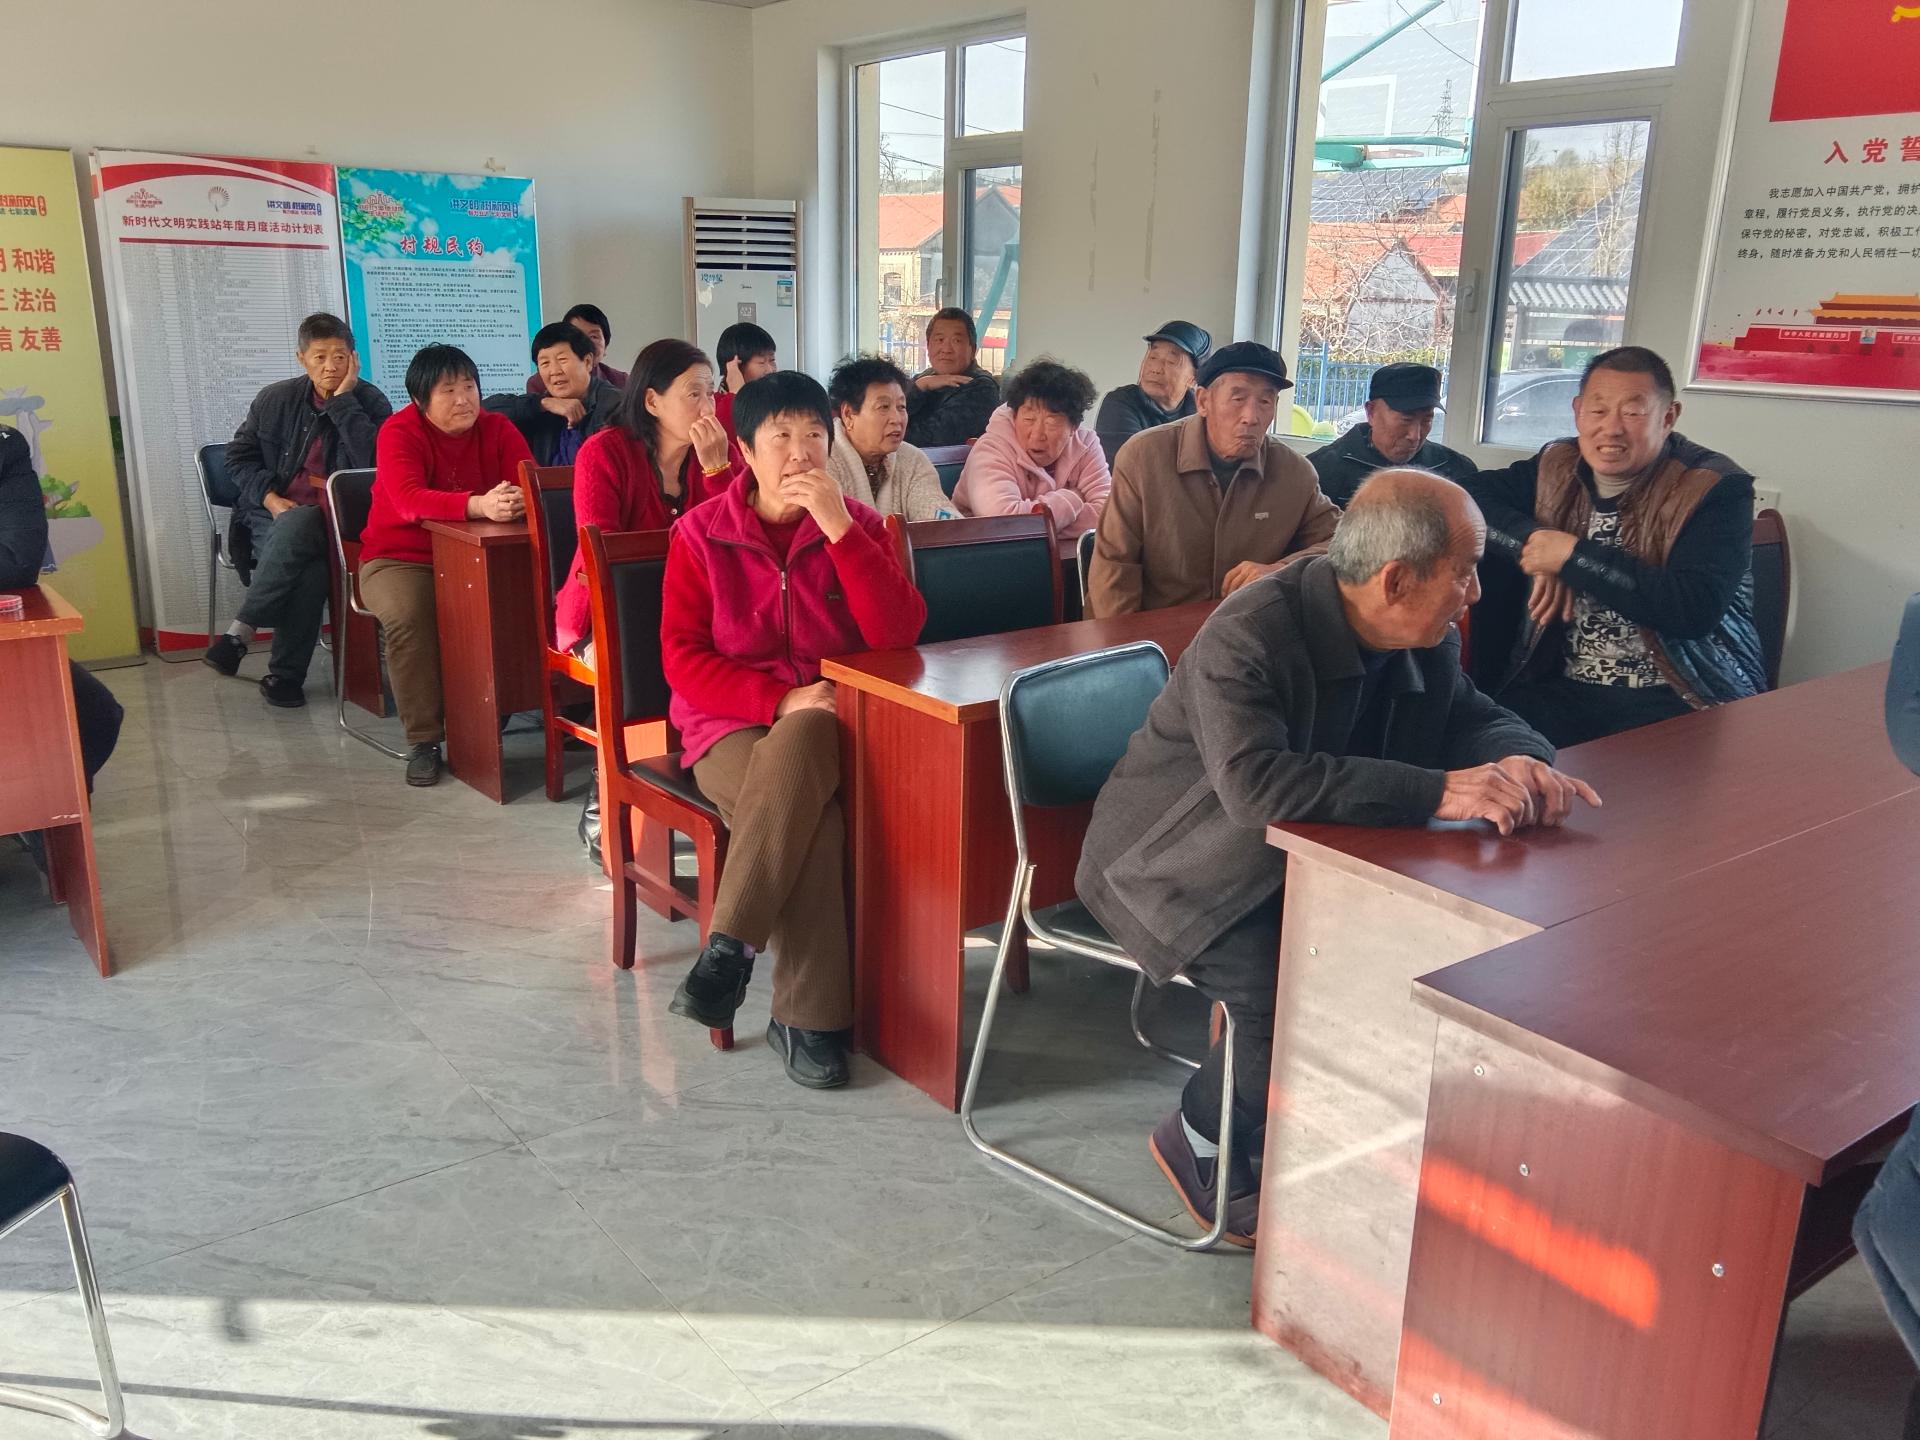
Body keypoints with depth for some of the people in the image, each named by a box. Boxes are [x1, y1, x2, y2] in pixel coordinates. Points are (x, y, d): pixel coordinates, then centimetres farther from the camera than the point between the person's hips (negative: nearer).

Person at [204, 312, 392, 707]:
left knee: (299, 527, -38)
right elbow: (237, 457, 14)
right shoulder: (275, 399, 7)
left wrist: (343, 399, -16)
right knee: (310, 568, -34)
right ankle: (286, 674, -23)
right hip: (273, 516, 1)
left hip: (333, 523, -1)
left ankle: (241, 630, -25)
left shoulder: (371, 403, 0)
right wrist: (270, 498, -5)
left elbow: (373, 463, -18)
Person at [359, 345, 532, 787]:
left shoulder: (497, 428, -1)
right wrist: (480, 505, -47)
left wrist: (519, 499, -37)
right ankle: (424, 740, -19)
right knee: (407, 615, -34)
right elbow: (409, 500, -31)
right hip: (400, 558, -3)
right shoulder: (399, 431, -13)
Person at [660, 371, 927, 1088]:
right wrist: (780, 700, -18)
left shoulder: (859, 524, 4)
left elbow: (897, 632, -10)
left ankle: (729, 950, -25)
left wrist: (839, 528, -19)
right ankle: (810, 1017, -22)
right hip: (730, 720, -1)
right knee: (810, 815, -32)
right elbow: (682, 657, -5)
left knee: (794, 757, -35)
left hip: (828, 724, 1)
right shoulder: (701, 532, 1)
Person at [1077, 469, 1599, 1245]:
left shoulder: (1424, 640, -6)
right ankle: (1199, 1142, 4)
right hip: (1186, 864, -7)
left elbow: (1473, 716, 5)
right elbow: (1258, 784, -42)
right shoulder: (1247, 637, -30)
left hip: (1299, 858, 8)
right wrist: (1439, 792, -45)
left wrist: (1520, 763, -20)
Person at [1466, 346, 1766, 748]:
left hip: (1676, 700, -3)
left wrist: (1572, 556, -16)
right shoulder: (1557, 468, 10)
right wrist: (1535, 543, -12)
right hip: (1560, 688, 4)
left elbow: (1697, 608, -19)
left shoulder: (1715, 489, -6)